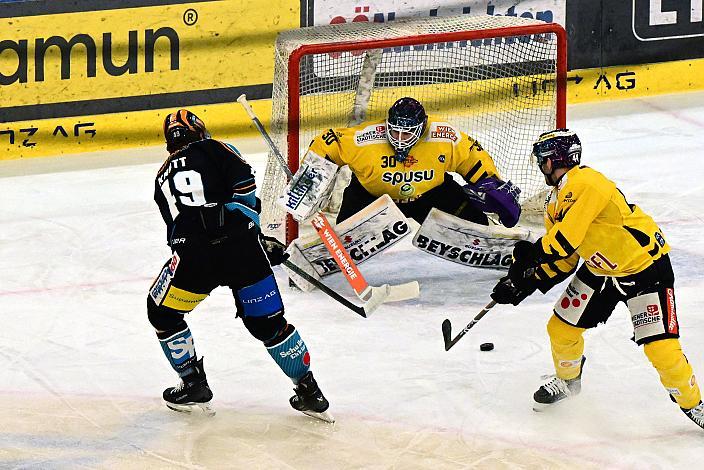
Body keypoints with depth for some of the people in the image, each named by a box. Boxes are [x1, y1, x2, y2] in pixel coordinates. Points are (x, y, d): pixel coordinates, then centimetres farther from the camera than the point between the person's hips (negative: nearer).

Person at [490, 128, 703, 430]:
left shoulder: (584, 183, -29)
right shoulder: (556, 201, 4)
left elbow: (567, 238, -34)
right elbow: (562, 259, 8)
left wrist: (531, 254, -19)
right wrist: (524, 284, -2)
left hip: (644, 266, -9)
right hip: (599, 269, 9)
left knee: (661, 348, -14)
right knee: (561, 328, 9)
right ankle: (567, 380, 38)